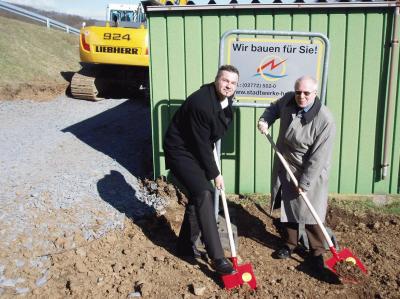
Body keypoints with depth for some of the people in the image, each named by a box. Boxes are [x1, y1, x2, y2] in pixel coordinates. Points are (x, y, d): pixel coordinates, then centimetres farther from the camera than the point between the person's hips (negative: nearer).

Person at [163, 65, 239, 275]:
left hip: (197, 151, 9)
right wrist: (215, 174, -15)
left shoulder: (226, 99, -1)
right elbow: (201, 143, -24)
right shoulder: (201, 103, -29)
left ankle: (185, 245, 27)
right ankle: (216, 257, -16)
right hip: (180, 151, -9)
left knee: (198, 195, 10)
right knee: (204, 193, -19)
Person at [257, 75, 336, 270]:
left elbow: (318, 157, -24)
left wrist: (304, 182, -20)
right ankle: (290, 244, 36)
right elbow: (274, 108, 14)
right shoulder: (288, 100, -11)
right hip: (286, 167, 5)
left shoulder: (325, 120, -27)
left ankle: (317, 252, 21)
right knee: (288, 207, 17)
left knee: (311, 213, 1)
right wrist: (265, 121, -7)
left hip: (310, 172, -5)